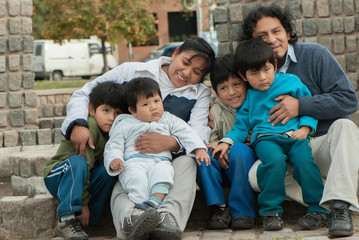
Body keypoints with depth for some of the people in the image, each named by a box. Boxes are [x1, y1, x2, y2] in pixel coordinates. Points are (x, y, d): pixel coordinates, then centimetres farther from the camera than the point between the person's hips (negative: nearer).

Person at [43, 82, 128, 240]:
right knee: (77, 162, -35)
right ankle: (66, 219, -37)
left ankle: (88, 220, -20)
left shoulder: (112, 133, 3)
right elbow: (84, 164, -27)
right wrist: (83, 203, -28)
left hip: (81, 181, 7)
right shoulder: (89, 127, -23)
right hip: (56, 177, -7)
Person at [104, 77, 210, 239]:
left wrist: (199, 149, -1)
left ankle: (152, 203, -55)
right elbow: (113, 145, 16)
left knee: (162, 172, -35)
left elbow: (187, 133, 17)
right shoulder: (124, 124, 22)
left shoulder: (169, 120, 26)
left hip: (161, 160, 1)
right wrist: (113, 160, -6)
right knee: (137, 179, -35)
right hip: (134, 161, -1)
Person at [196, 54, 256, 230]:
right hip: (223, 170, 2)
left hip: (248, 164, -2)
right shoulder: (217, 110, 8)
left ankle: (242, 211, -28)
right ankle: (219, 208, -23)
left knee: (240, 150, -33)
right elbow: (210, 139, 1)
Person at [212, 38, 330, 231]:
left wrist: (305, 129, -2)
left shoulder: (292, 82, 14)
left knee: (304, 161, -30)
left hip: (295, 137, 1)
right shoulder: (247, 98, 18)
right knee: (275, 160, -34)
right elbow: (241, 126, 18)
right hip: (265, 138, 0)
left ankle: (319, 209, -17)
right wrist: (227, 142, 0)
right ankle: (271, 211, -22)